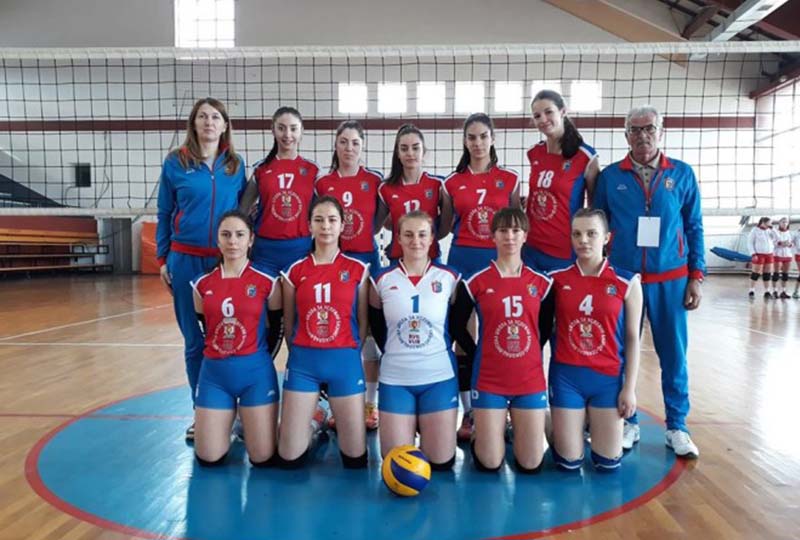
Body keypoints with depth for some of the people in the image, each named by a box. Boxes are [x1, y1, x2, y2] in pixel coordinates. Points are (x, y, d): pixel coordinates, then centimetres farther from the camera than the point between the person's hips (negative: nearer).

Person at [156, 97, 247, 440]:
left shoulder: (236, 165, 6)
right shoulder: (175, 163, 3)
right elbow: (164, 214, 7)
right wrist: (163, 259, 4)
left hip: (228, 261, 1)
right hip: (186, 260, 0)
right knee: (194, 340, 5)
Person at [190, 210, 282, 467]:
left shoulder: (267, 282, -5)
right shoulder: (202, 284, 3)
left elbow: (277, 329, 4)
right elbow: (204, 330, 14)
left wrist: (256, 358, 6)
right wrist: (221, 359, 9)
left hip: (256, 372, -2)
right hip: (214, 373, 3)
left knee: (263, 458, 1)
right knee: (208, 458, 5)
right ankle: (230, 420, 35)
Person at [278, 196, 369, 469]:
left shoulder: (357, 269, 0)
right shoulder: (294, 271, 3)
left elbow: (362, 321, 7)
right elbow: (288, 323, 11)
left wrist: (346, 353, 9)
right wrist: (301, 354, 11)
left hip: (344, 362, -1)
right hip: (303, 362, 1)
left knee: (356, 458, 3)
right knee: (290, 458, 2)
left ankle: (336, 421, 33)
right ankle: (315, 420, 31)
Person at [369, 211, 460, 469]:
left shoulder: (450, 278, -2)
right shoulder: (382, 280, -1)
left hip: (439, 378, 0)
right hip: (395, 380, 0)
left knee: (441, 462, 4)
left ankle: (425, 426, 32)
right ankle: (411, 424, 32)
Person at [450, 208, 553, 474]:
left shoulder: (542, 283, 2)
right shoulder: (477, 282, -5)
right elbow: (457, 327, 4)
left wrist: (529, 357, 6)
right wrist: (480, 357, 0)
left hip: (530, 380, 2)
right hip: (489, 380, -1)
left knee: (530, 464, 5)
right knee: (490, 463, 1)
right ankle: (483, 432, 33)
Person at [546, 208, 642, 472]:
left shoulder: (627, 282, -3)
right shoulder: (556, 279, -3)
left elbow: (632, 338, 0)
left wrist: (629, 388, -2)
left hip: (608, 378, 1)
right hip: (566, 375, 0)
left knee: (608, 462, 7)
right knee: (569, 462, 4)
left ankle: (594, 424, 37)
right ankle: (553, 427, 35)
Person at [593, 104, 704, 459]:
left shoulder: (682, 174, 4)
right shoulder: (610, 176, 3)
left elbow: (694, 228, 7)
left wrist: (696, 276, 1)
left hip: (670, 279, 0)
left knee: (673, 354, 6)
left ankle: (676, 427, 20)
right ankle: (628, 423, 20)